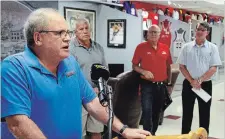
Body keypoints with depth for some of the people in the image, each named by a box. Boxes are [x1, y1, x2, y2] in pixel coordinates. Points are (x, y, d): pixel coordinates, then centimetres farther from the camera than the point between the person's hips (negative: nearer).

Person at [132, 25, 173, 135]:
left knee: (157, 112, 15)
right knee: (147, 111, -12)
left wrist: (168, 82, 12)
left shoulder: (165, 48, 6)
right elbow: (134, 66, -2)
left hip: (161, 85, 4)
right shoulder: (141, 47, -5)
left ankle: (153, 133, 31)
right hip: (147, 85, -4)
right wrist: (144, 72, -19)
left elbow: (168, 66, 14)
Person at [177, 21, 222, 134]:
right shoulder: (186, 47, 1)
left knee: (204, 114, 10)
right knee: (187, 113, 11)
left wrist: (199, 80, -16)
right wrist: (191, 81, -11)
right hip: (188, 84, 1)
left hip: (205, 85, -1)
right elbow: (182, 66, 0)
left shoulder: (212, 48, -2)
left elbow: (213, 68, -7)